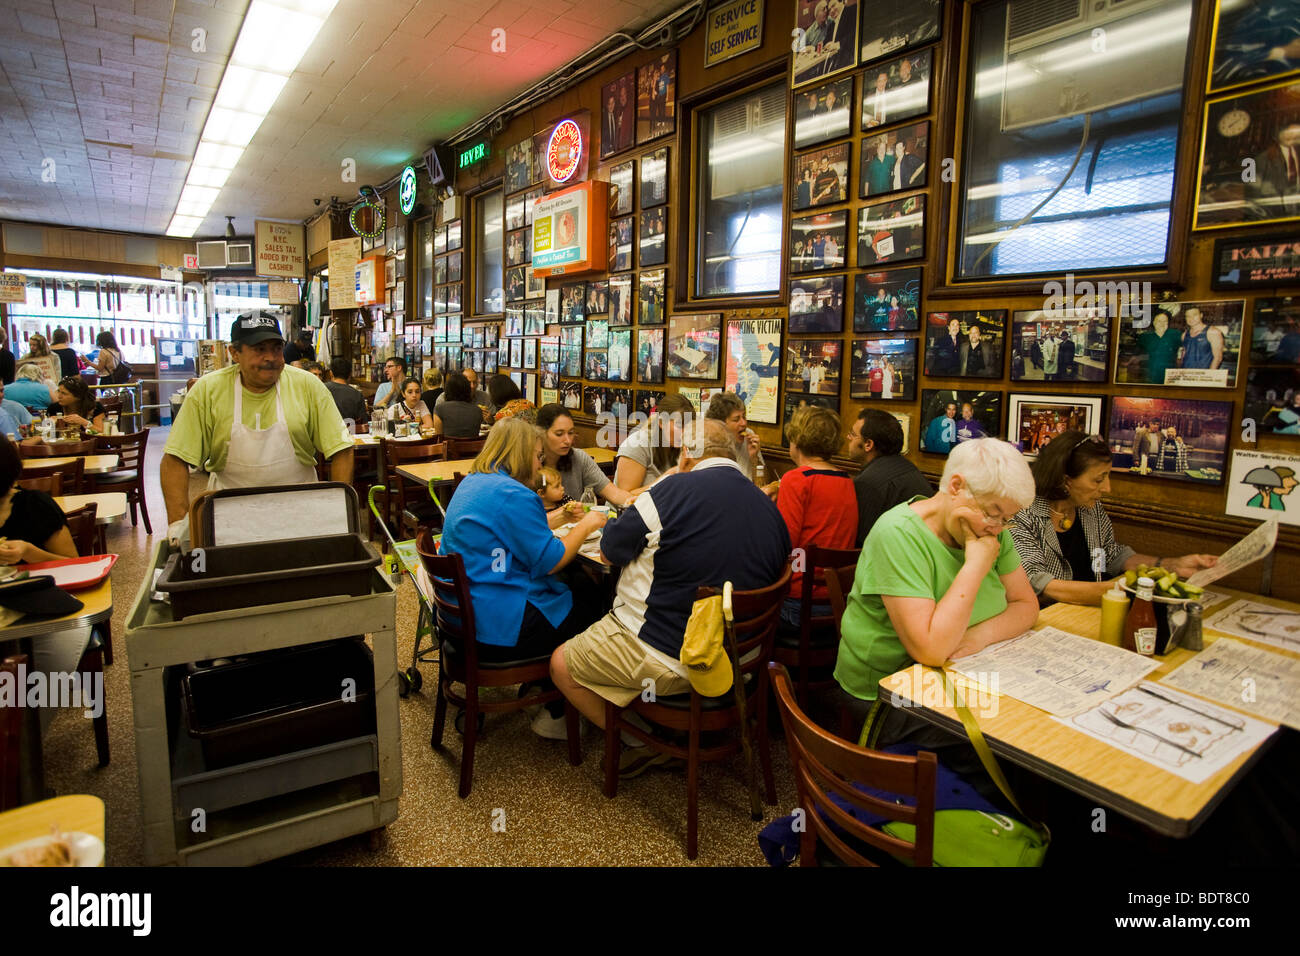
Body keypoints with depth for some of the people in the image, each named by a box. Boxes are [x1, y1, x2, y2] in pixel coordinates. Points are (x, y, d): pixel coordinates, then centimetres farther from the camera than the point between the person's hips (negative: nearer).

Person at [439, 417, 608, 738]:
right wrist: (585, 525, -3)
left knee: (574, 596, 21)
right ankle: (555, 717, 21)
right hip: (496, 628, -10)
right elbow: (550, 562, -16)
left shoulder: (471, 483, 10)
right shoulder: (515, 495, -20)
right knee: (588, 612, 9)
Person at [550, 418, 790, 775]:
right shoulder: (769, 507, 0)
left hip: (667, 658, -7)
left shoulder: (678, 489, -18)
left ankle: (643, 745, 14)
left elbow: (611, 548, -9)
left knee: (561, 664, 11)